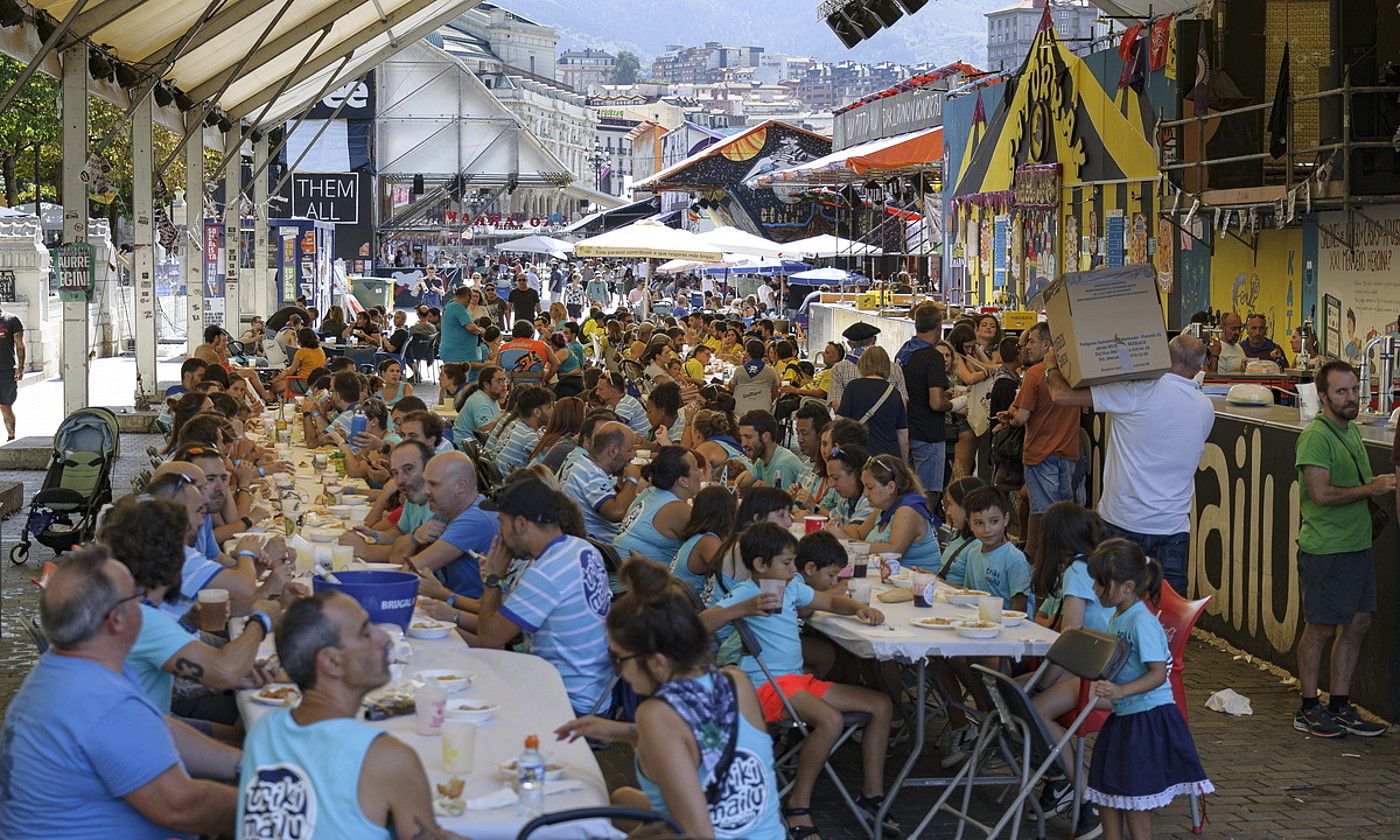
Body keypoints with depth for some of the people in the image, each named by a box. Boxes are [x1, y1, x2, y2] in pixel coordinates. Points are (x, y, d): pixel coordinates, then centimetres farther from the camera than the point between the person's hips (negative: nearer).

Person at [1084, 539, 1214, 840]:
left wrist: (1120, 691, -35)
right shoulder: (1117, 618, 8)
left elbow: (1158, 673, -26)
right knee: (1106, 794, 15)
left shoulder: (1142, 622, -20)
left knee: (1135, 801, -1)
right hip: (1123, 717, 10)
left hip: (1148, 718, -10)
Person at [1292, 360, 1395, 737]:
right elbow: (1321, 494, -23)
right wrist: (1371, 488, -15)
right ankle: (1308, 710, 11)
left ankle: (1339, 707, 21)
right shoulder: (1316, 435, -15)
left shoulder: (1352, 429, 14)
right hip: (1324, 548, -9)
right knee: (1321, 628, 0)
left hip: (1357, 544, 9)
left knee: (1358, 623, 11)